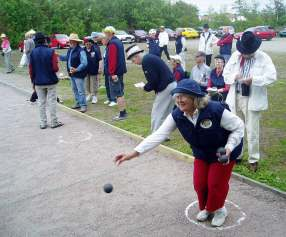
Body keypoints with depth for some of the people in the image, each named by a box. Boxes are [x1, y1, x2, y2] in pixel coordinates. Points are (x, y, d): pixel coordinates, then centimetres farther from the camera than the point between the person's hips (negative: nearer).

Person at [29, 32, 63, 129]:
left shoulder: (33, 52, -3)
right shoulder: (50, 51, -12)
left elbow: (31, 69, 0)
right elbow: (55, 68, -16)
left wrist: (33, 80, 12)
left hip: (38, 82, 3)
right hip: (51, 81, -3)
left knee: (41, 102, 11)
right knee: (52, 102, 6)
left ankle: (43, 123, 17)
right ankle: (54, 122, 12)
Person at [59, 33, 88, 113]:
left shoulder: (81, 51, -18)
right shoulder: (70, 49, 10)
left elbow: (84, 63, -24)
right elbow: (66, 58, 26)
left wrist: (76, 69, -31)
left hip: (79, 74, -9)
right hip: (72, 73, 9)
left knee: (81, 90, -6)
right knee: (74, 89, 17)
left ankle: (83, 105, 1)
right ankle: (78, 103, 30)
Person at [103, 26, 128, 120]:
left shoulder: (112, 43, -16)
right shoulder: (119, 41, 14)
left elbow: (112, 59, -23)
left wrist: (112, 73, -23)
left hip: (114, 72, -10)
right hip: (120, 70, 10)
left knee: (117, 93, -5)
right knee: (120, 92, 16)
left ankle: (122, 114, -1)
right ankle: (123, 112, 23)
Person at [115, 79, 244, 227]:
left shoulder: (216, 110, -35)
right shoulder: (176, 116, -23)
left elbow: (238, 127, -20)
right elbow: (158, 135, -28)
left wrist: (229, 147, -32)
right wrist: (134, 153, -35)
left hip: (224, 151, -4)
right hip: (202, 153, 4)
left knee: (216, 183, -4)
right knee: (199, 183, 1)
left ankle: (218, 209, 29)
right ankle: (206, 208, 34)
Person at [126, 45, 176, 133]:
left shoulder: (146, 61, -14)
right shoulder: (150, 57, 16)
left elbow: (153, 80, -19)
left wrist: (145, 87, -2)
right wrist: (147, 86, 10)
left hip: (165, 88, -10)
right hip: (172, 85, 10)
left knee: (156, 114, -1)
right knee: (166, 113, 17)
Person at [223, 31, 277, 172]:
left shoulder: (263, 58, -7)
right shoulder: (235, 55, 5)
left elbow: (272, 76, -15)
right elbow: (226, 73, 8)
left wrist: (253, 80, -27)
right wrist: (235, 77, -13)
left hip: (253, 99, -4)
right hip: (235, 98, 4)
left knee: (252, 132, 3)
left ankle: (253, 159, 19)